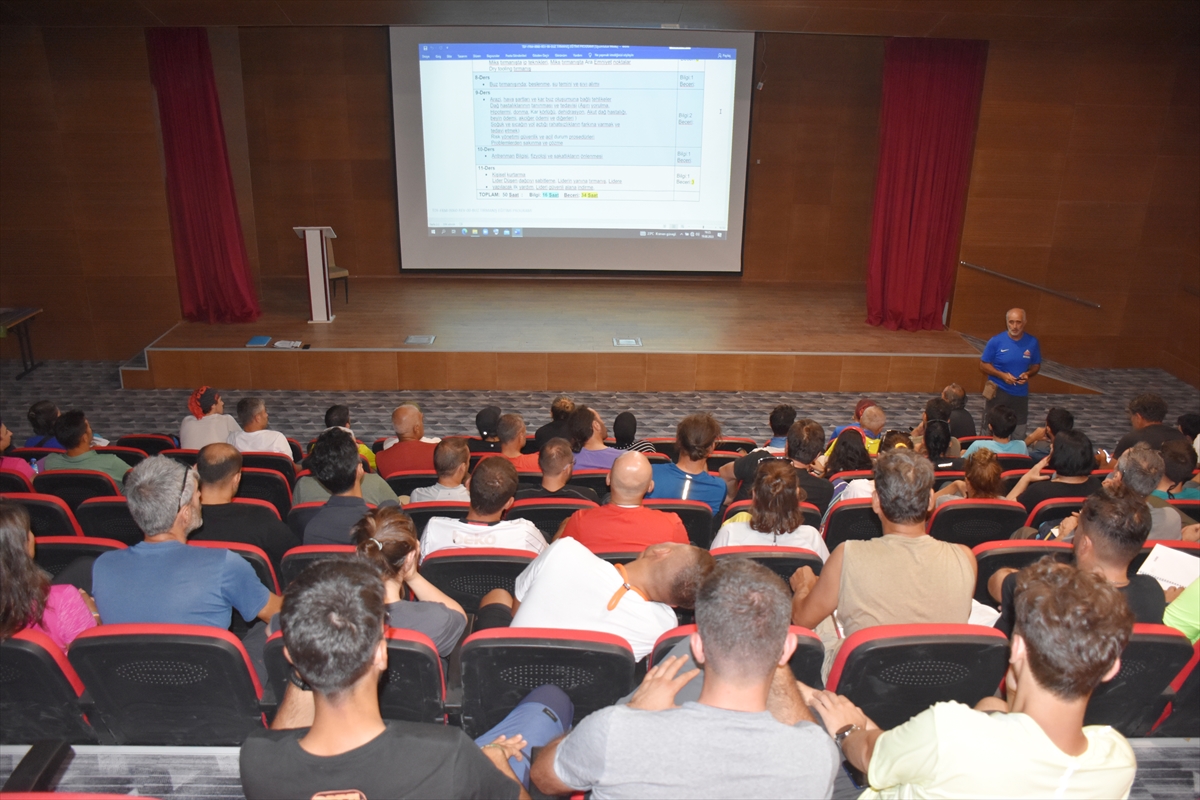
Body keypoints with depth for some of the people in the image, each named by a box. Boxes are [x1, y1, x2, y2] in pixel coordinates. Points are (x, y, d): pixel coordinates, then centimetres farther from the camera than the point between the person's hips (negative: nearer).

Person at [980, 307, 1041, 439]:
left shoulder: (1032, 342, -4)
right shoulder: (996, 341, -11)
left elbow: (1036, 365, 10)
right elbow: (983, 365, -5)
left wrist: (1028, 374, -12)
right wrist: (1002, 375, -19)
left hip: (1020, 394, 2)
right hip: (998, 392, -2)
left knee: (1019, 436, 9)